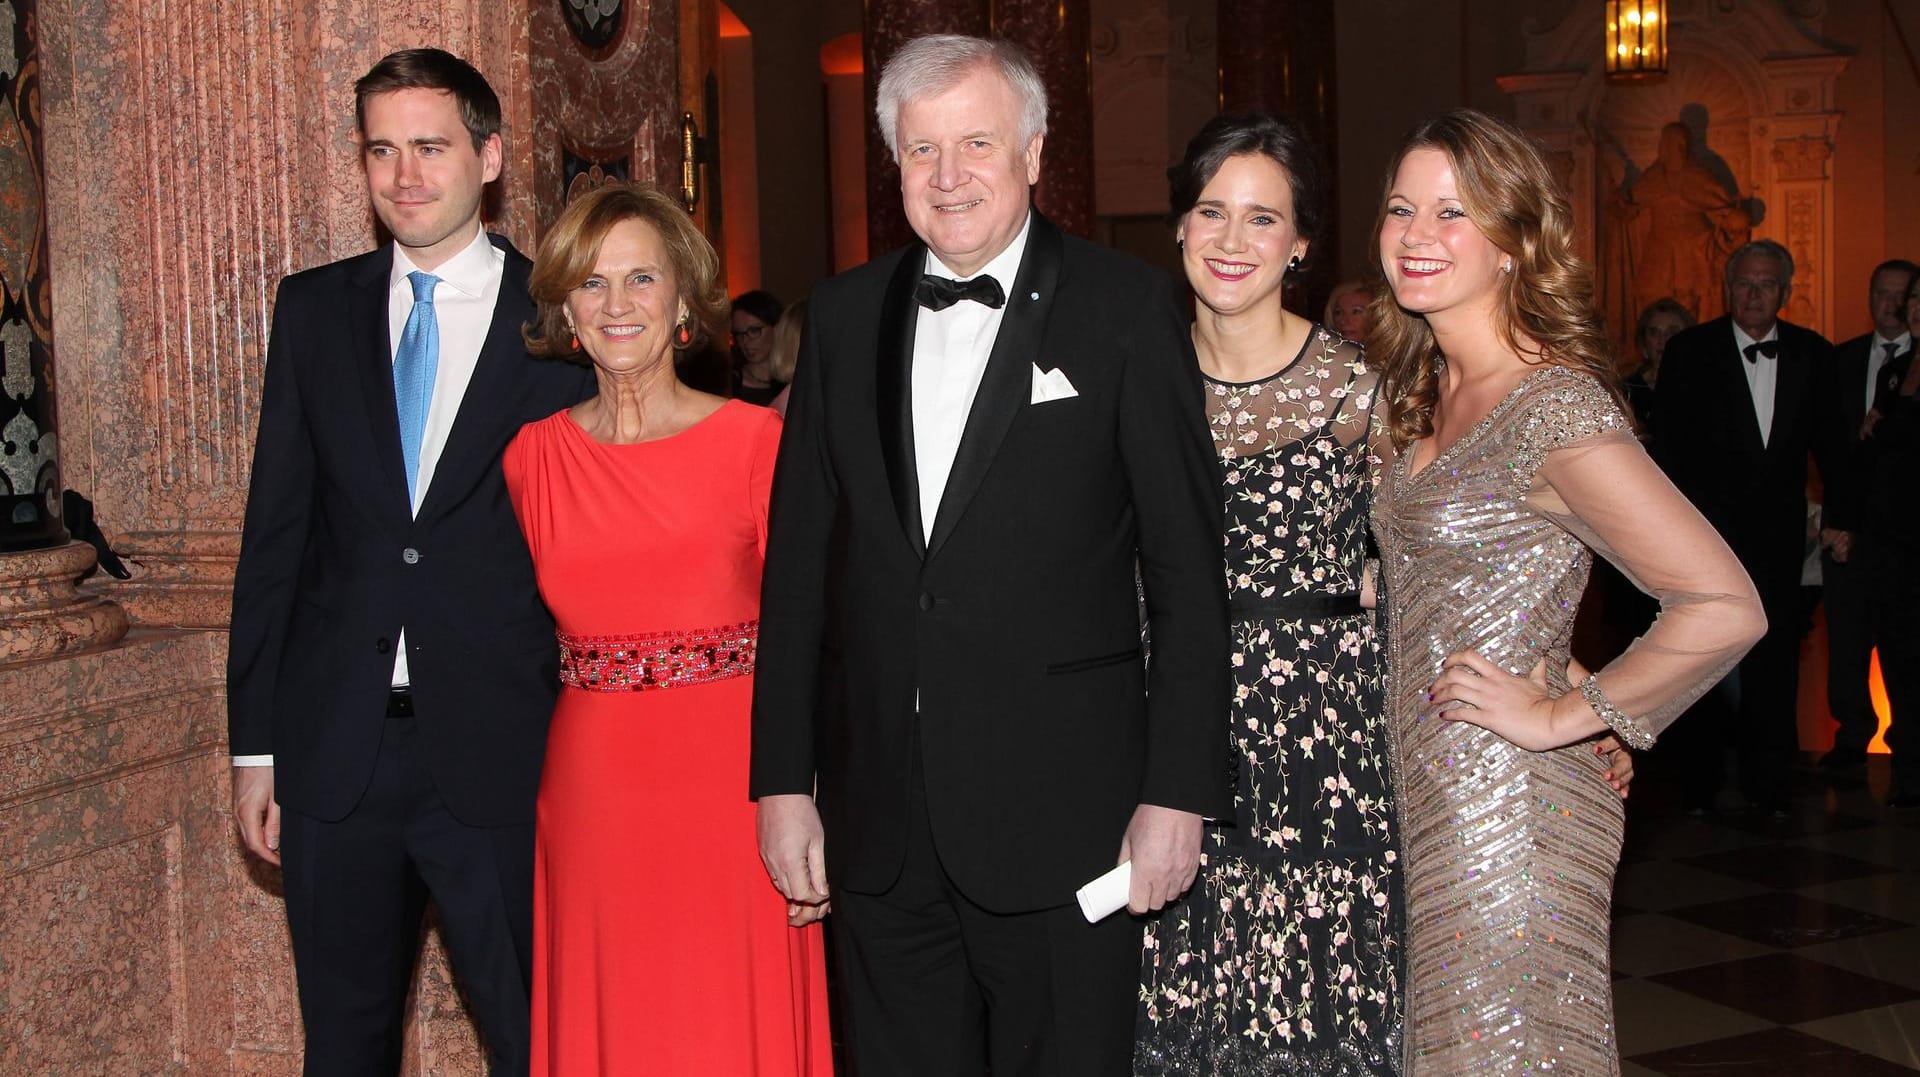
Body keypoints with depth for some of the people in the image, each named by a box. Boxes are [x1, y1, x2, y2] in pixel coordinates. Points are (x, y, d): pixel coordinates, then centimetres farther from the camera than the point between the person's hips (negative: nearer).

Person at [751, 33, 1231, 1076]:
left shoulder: (1124, 306, -3)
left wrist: (1178, 791, -8)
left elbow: (1187, 568, -4)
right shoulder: (844, 313, 9)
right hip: (879, 824, 4)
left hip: (1062, 815, -3)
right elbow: (800, 559, 9)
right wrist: (783, 780, 6)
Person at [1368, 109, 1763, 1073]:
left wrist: (1562, 716, -16)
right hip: (1426, 803, 8)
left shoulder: (1555, 408, -18)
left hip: (1505, 813, -8)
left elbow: (1724, 608, -24)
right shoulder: (1422, 397, 8)